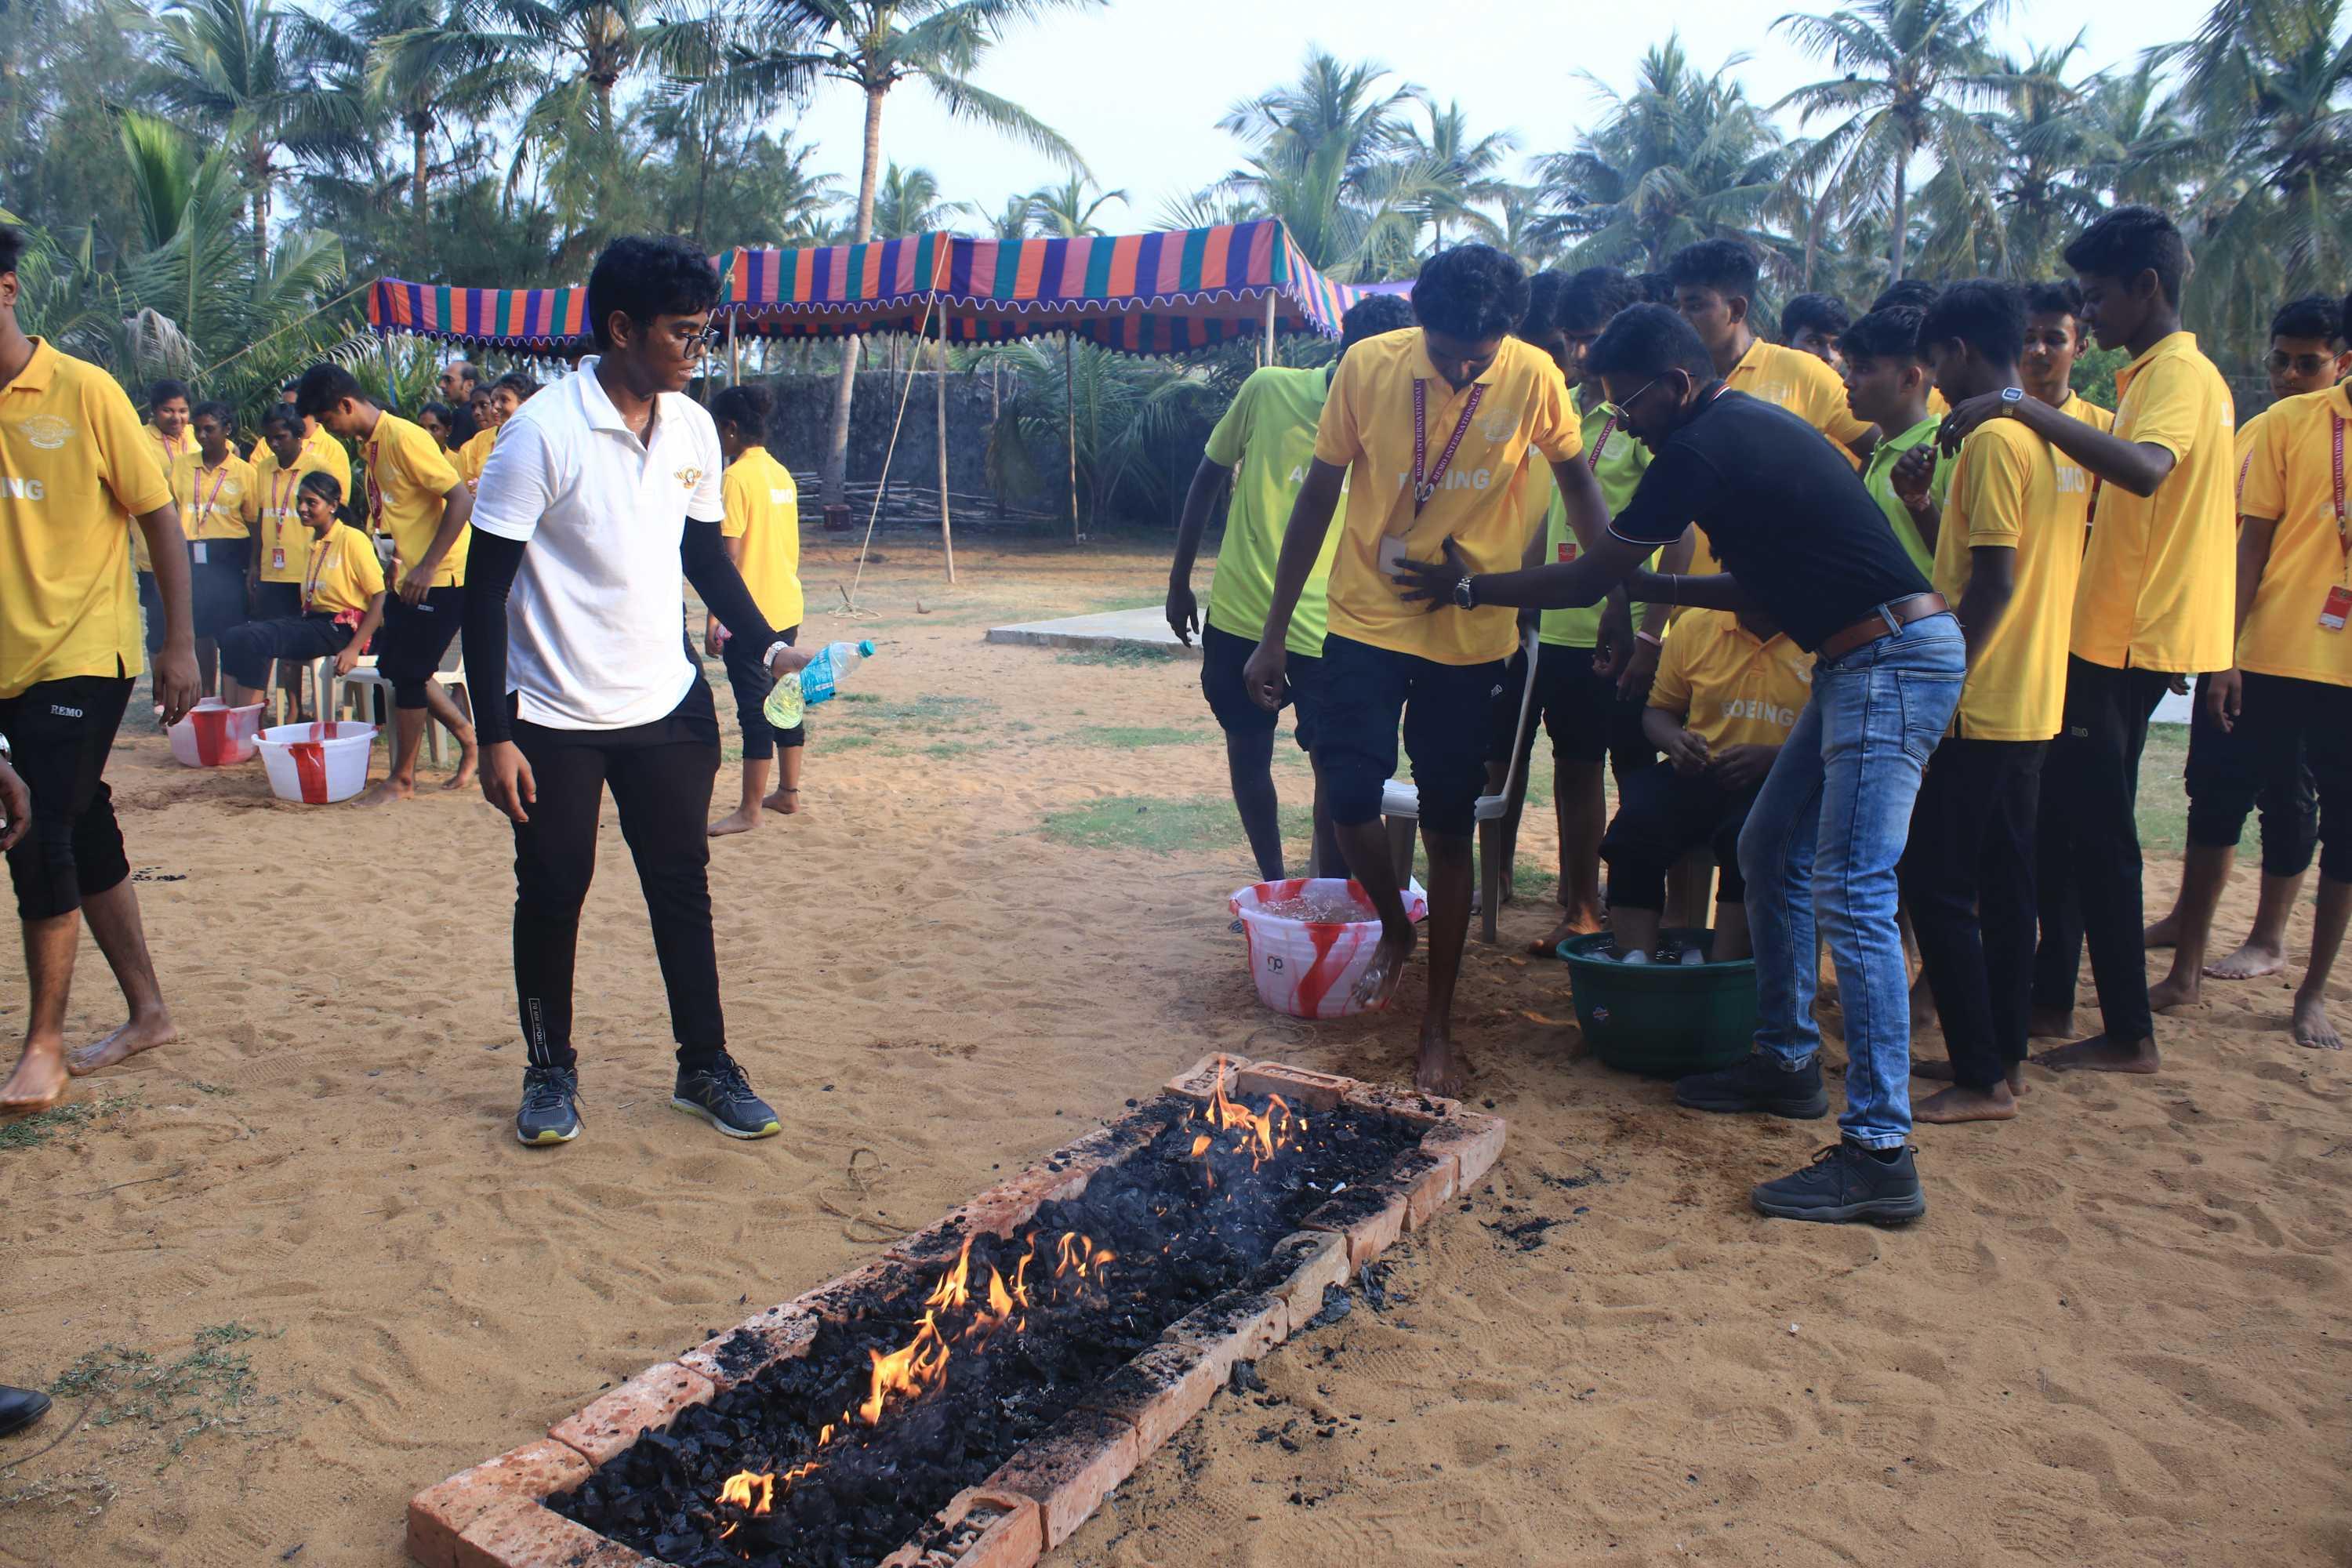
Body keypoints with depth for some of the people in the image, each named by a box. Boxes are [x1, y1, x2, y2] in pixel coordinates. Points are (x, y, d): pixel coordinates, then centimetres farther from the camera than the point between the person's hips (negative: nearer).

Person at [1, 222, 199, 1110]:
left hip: (81, 656, -5)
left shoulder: (83, 392, -6)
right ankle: (147, 1012, 25)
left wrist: (179, 645, -6)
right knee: (86, 840, 12)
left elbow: (159, 518, -3)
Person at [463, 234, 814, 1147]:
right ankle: (550, 1071, 27)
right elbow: (488, 590, -14)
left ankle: (705, 1067, 23)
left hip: (667, 704, 5)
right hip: (556, 718, -5)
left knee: (682, 886, 10)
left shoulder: (692, 428, 2)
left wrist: (769, 646, 2)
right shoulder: (544, 433, -16)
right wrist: (496, 736, -17)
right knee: (552, 896, 8)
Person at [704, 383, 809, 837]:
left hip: (749, 615, -8)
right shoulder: (782, 474, 10)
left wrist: (713, 619, -14)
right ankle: (788, 792, 25)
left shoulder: (738, 477, -15)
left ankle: (749, 811, 3)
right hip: (787, 609, 8)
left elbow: (729, 555, -18)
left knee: (755, 709, -3)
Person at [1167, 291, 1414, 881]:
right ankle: (1274, 884, 28)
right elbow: (1209, 477, 5)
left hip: (1326, 632, -1)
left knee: (1335, 768, -1)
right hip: (1238, 617, 1)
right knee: (1247, 756, 10)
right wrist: (1179, 581, 7)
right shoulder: (1268, 389, -7)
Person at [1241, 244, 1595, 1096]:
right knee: (1349, 799, -10)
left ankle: (1437, 1025, 19)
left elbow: (1577, 484, 6)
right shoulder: (1368, 365, -10)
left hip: (1472, 635, 0)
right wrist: (1274, 634, -2)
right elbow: (1318, 495, -3)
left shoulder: (1533, 378, -9)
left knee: (1450, 829, 4)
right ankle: (1395, 928, 24)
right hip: (1367, 619, 0)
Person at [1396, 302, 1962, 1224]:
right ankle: (1787, 1061, 28)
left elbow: (1587, 581, -8)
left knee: (1851, 894, -14)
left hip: (1893, 662, -11)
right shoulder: (1751, 427, 16)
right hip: (1858, 663, 11)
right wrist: (1653, 589, 21)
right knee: (1771, 852, 16)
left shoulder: (1703, 449, -15)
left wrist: (1470, 587, 4)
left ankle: (1880, 1156, -12)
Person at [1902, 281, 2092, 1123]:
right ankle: (2003, 1057, 22)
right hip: (2036, 702, 10)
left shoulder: (1993, 439, -15)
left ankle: (1979, 1079, 0)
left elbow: (1992, 581, -20)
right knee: (2004, 882, 14)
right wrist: (1935, 505, 14)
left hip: (1977, 704, -9)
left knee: (1938, 886, -4)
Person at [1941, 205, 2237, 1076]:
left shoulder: (2179, 373, -13)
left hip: (2127, 642, -10)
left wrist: (2022, 406, -36)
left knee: (2095, 825, -5)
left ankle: (2129, 1032, 4)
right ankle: (2051, 997, 25)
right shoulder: (2161, 371, 18)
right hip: (2110, 634, 10)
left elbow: (2146, 469, -35)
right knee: (2063, 815, 14)